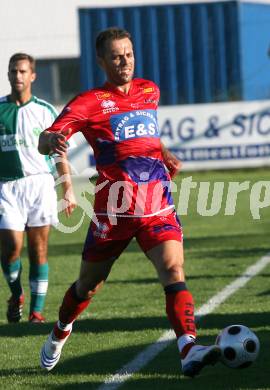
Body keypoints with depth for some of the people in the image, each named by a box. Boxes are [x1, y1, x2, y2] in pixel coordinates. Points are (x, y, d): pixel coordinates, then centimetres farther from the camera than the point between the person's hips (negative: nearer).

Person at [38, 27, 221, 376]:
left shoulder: (150, 91, 14)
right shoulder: (89, 103, -3)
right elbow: (44, 141, -13)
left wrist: (164, 155, 15)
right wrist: (52, 141, -38)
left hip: (158, 208, 3)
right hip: (113, 210, -3)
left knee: (174, 271, -20)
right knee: (89, 284, 13)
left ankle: (189, 351, -34)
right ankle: (59, 334, 43)